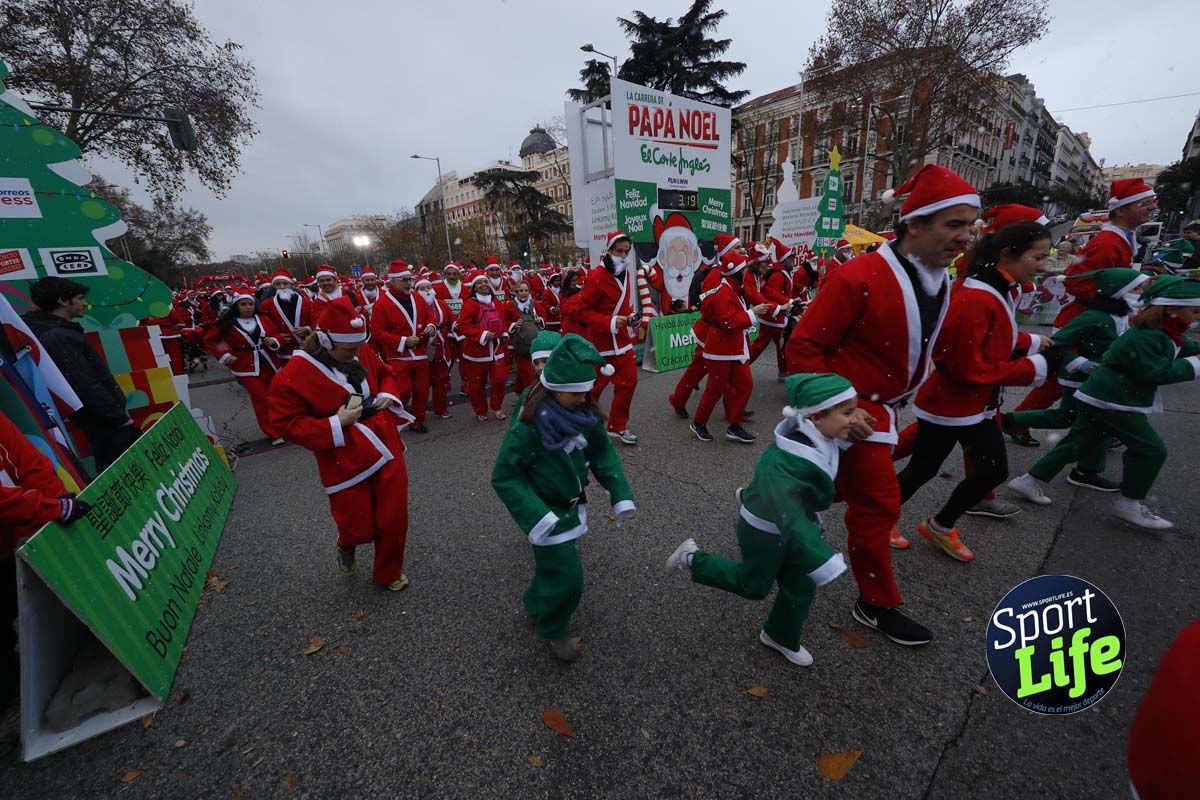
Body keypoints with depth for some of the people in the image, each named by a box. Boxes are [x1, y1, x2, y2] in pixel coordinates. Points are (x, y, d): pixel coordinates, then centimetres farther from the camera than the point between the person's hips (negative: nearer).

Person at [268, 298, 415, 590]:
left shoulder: (363, 354, 0)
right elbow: (288, 424, -12)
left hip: (386, 449, 4)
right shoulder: (294, 376, -15)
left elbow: (386, 374, 18)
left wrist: (387, 396, -2)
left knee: (393, 518, 10)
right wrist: (335, 424, -21)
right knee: (359, 528, 6)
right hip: (345, 464, -4)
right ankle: (347, 547, 47)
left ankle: (388, 573, 37)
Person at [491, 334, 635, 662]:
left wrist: (621, 494, -8)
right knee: (567, 578, -2)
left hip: (573, 506, 6)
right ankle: (552, 630, 30)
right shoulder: (530, 426, -27)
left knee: (559, 560, 23)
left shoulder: (585, 414, -9)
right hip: (547, 512, -6)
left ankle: (538, 605, 55)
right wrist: (535, 516, -32)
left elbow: (603, 453, 1)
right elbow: (503, 476, -22)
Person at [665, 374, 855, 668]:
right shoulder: (782, 463, -41)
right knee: (754, 585, 14)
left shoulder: (824, 438, -15)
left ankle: (781, 637, 45)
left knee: (801, 587, 19)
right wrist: (822, 559, -50)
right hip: (765, 531, -7)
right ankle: (693, 559, 29)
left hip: (801, 519, 8)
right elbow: (790, 517, -46)